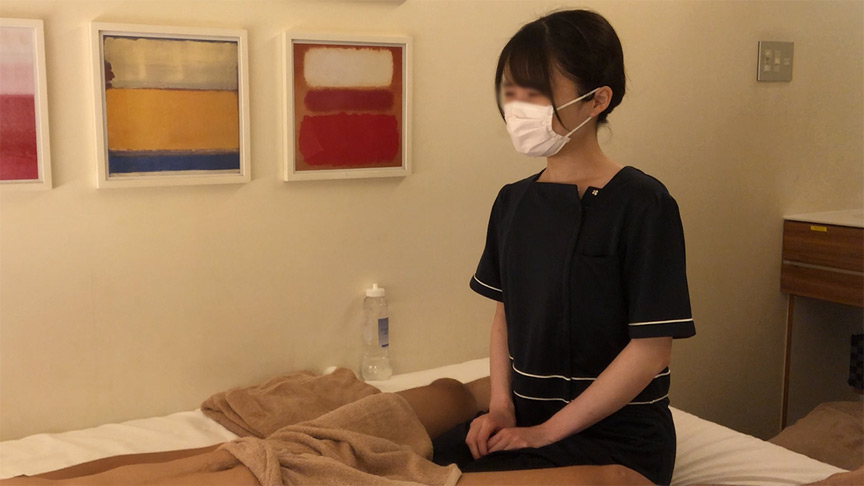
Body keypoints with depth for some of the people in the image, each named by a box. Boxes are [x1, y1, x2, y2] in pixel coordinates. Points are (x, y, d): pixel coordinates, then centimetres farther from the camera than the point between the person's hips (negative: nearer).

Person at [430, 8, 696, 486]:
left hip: (617, 436, -5)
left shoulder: (642, 204, -15)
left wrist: (548, 431, -14)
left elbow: (651, 347, -16)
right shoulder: (512, 201, 4)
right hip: (527, 416, 5)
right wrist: (501, 407, -2)